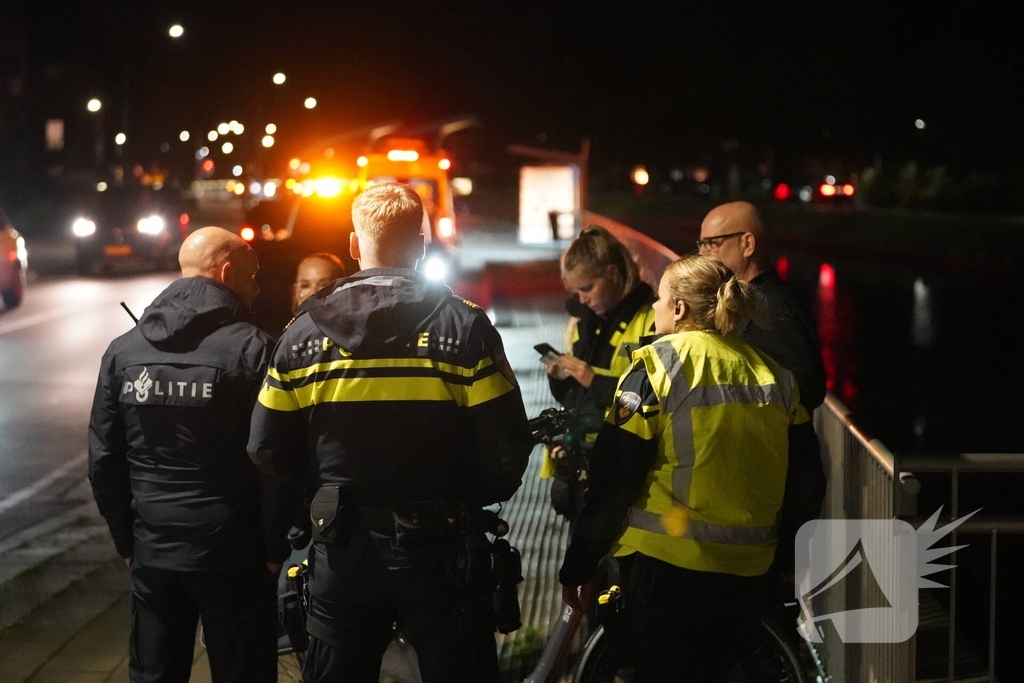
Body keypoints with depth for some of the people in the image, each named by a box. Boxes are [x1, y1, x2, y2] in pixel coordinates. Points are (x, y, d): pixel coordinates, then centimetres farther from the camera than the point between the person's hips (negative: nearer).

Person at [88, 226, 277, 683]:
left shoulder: (124, 350, 3)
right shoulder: (250, 348, -11)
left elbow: (103, 459, 6)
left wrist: (127, 540, 15)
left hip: (152, 553, 5)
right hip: (232, 554, -4)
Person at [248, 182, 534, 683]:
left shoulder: (304, 333, -2)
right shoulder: (464, 327, -10)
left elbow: (269, 454, 0)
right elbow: (506, 449, -10)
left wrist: (276, 539, 15)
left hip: (341, 548, 2)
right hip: (437, 547, -2)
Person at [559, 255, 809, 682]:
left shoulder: (658, 364, -9)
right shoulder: (774, 374, 7)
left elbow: (613, 480, -10)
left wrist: (577, 566, -3)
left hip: (668, 565, -5)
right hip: (747, 575, 5)